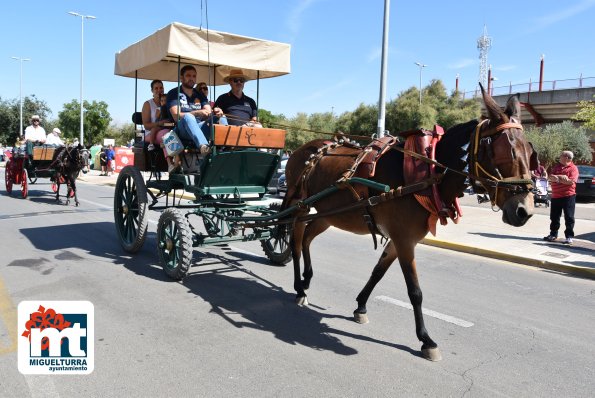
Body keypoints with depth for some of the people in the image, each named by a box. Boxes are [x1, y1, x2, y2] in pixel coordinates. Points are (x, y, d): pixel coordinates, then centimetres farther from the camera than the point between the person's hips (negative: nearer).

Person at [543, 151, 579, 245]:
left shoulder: (573, 168, -5)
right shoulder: (556, 166, 12)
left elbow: (571, 181, -18)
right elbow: (550, 177, 0)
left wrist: (557, 178, -11)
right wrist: (562, 177, -16)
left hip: (568, 196, -6)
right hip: (555, 196, 6)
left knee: (569, 217, 0)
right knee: (554, 217, 12)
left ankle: (569, 236, 5)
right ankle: (553, 234, 23)